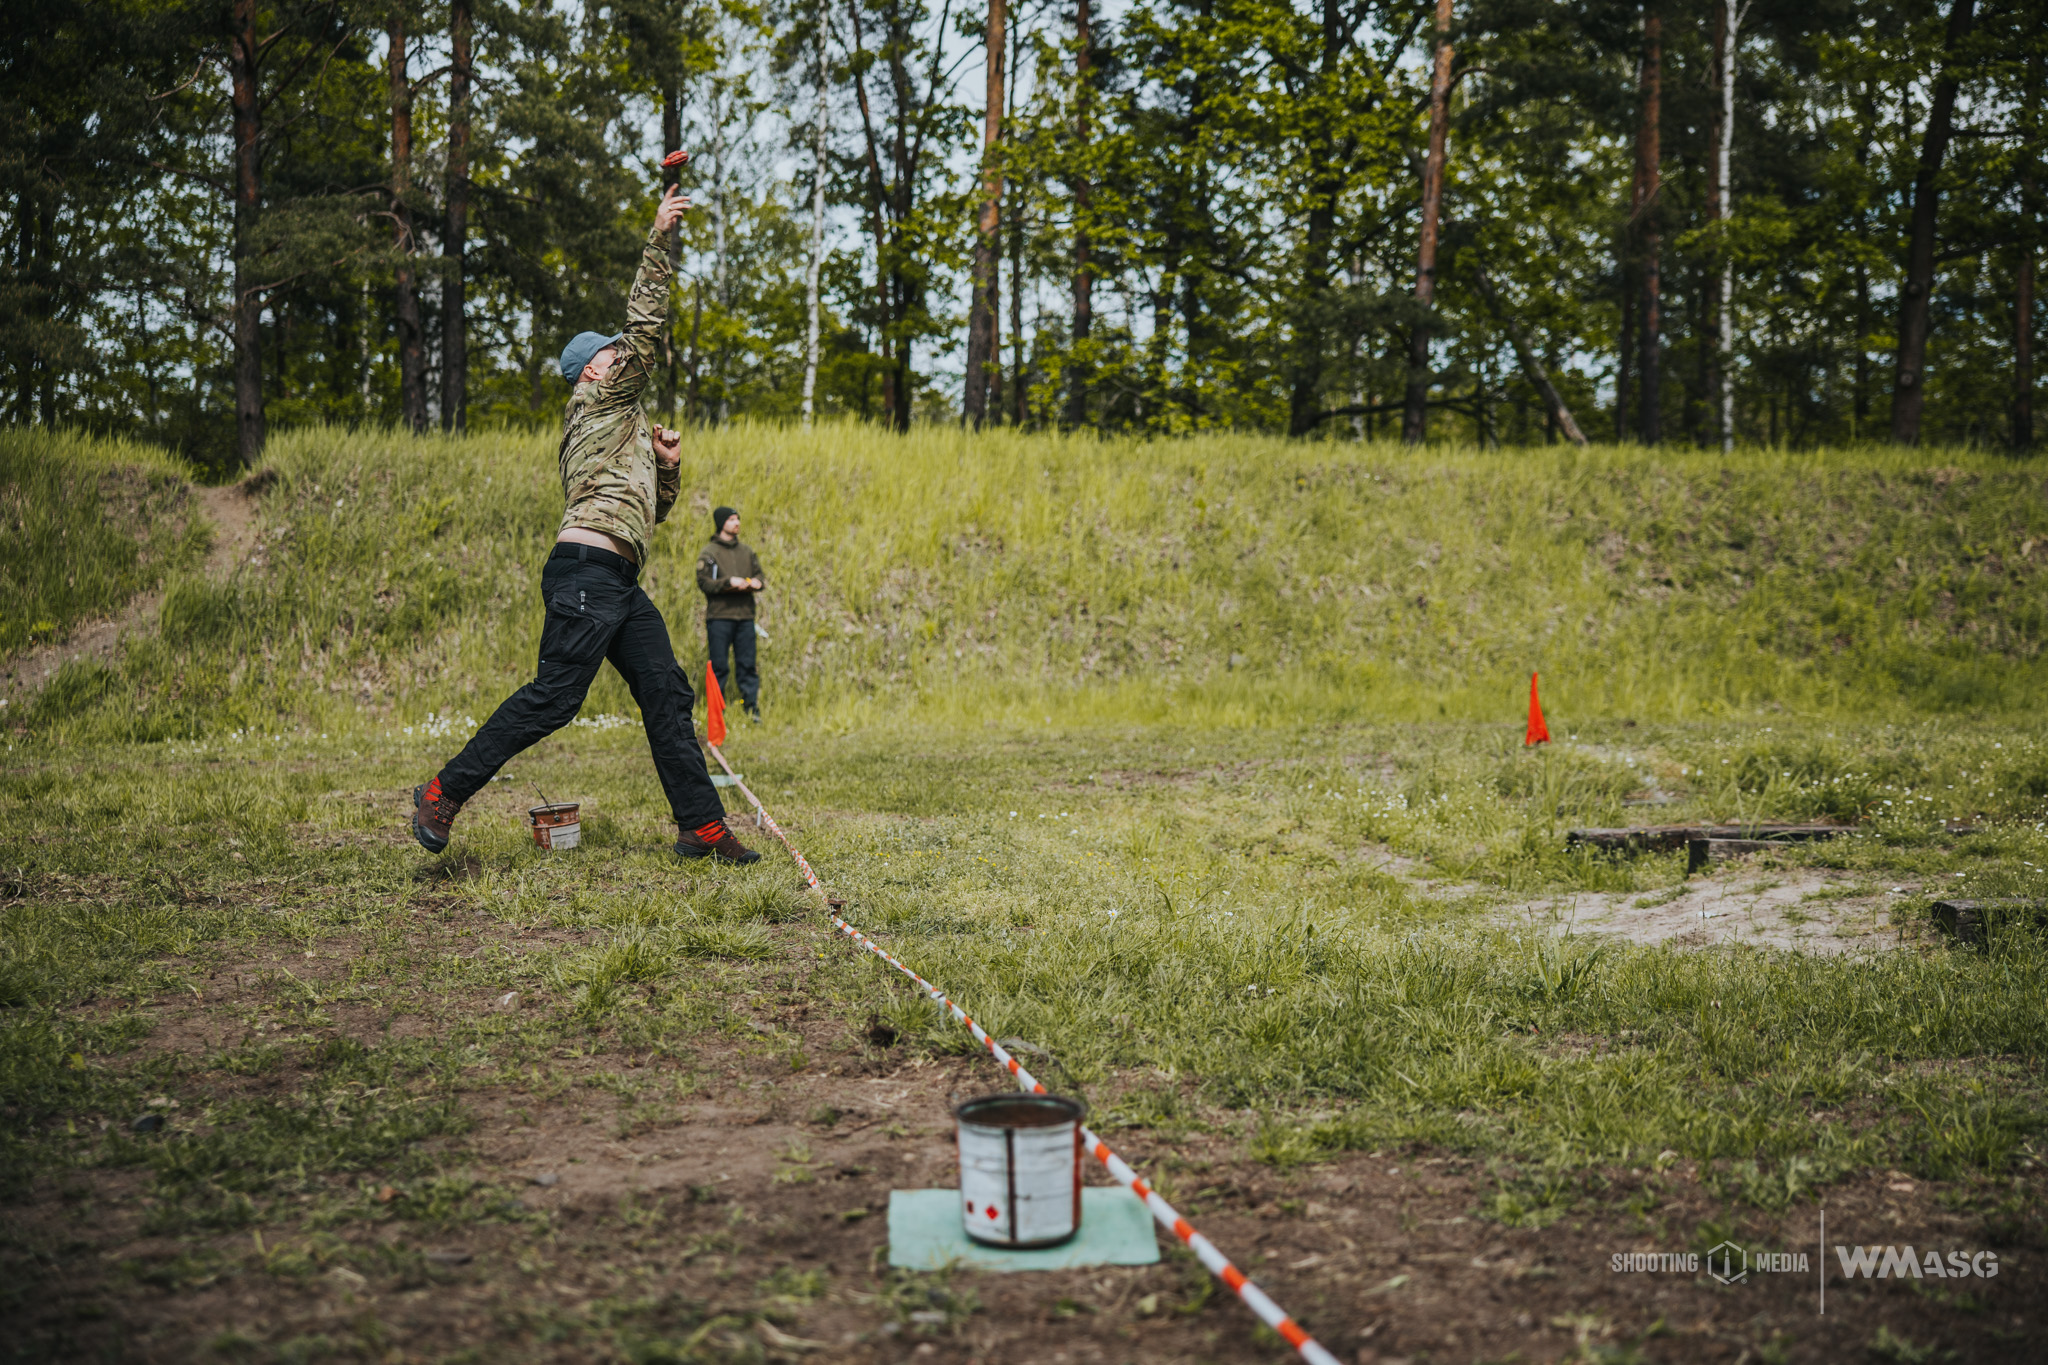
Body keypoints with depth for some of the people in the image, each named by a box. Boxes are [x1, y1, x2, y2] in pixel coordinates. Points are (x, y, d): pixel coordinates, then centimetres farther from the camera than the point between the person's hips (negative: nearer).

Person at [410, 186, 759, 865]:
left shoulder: (620, 427, 31)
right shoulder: (599, 399, 5)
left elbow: (648, 510, 33)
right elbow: (646, 327, -6)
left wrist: (669, 467, 16)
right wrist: (659, 240, -4)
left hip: (619, 584, 10)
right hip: (586, 571, -10)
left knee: (667, 695, 2)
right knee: (552, 697, -12)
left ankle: (702, 827, 1)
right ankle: (443, 793, -4)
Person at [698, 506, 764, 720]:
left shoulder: (747, 552, 18)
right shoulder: (709, 553, 3)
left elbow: (758, 574, 21)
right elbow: (703, 582, -6)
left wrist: (757, 582, -2)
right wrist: (729, 582, -17)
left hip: (745, 616, 4)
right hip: (719, 616, -4)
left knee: (747, 664, 1)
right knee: (718, 666, -2)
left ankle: (753, 708, 3)